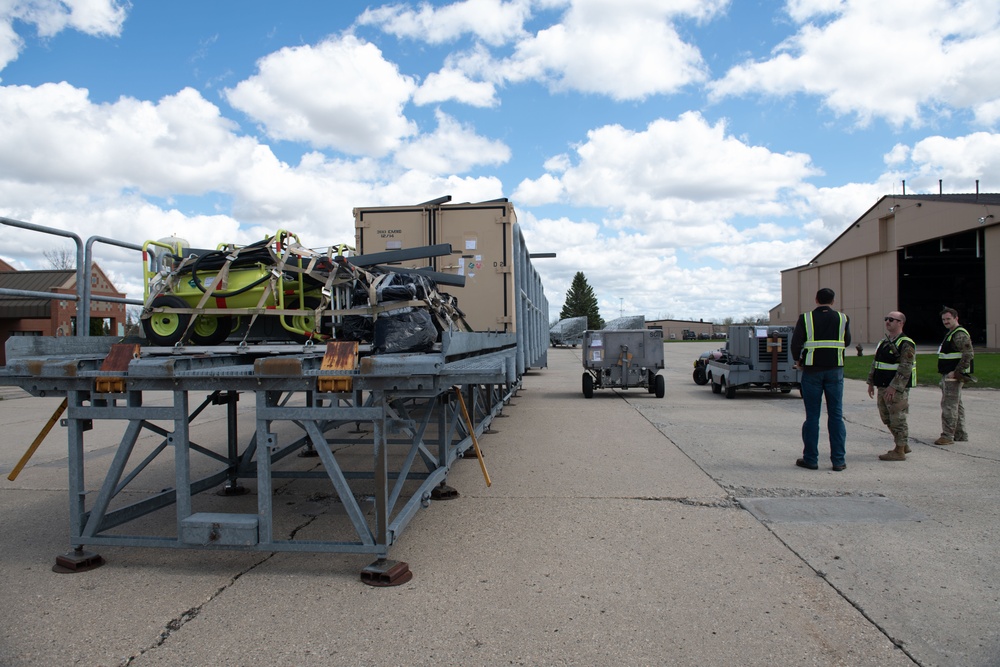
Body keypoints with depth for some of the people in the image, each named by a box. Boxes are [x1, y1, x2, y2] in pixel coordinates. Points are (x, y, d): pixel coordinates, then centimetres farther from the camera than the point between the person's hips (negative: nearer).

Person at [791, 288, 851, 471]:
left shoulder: (805, 318, -4)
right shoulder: (842, 319, 2)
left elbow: (796, 343, -7)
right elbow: (847, 342, 14)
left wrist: (798, 360, 10)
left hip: (812, 371, -1)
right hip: (835, 370, 2)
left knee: (812, 416, 4)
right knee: (836, 415, 7)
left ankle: (810, 459, 8)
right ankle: (839, 460, 8)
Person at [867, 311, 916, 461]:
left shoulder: (906, 344, -12)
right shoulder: (883, 342, 15)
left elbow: (905, 369, -19)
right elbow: (875, 363, 20)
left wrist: (893, 387, -24)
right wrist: (871, 382, 15)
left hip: (897, 388, -9)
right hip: (882, 387, 9)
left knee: (898, 419, -2)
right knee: (886, 417, 16)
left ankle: (899, 451, 6)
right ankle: (904, 445, 30)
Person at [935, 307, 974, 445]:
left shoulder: (960, 335, -14)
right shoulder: (951, 334, 19)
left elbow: (968, 355, -23)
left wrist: (956, 372, -24)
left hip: (954, 376, -11)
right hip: (948, 375, 11)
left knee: (949, 405, -9)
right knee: (956, 405, 15)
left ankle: (947, 435, -7)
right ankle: (960, 434, 23)